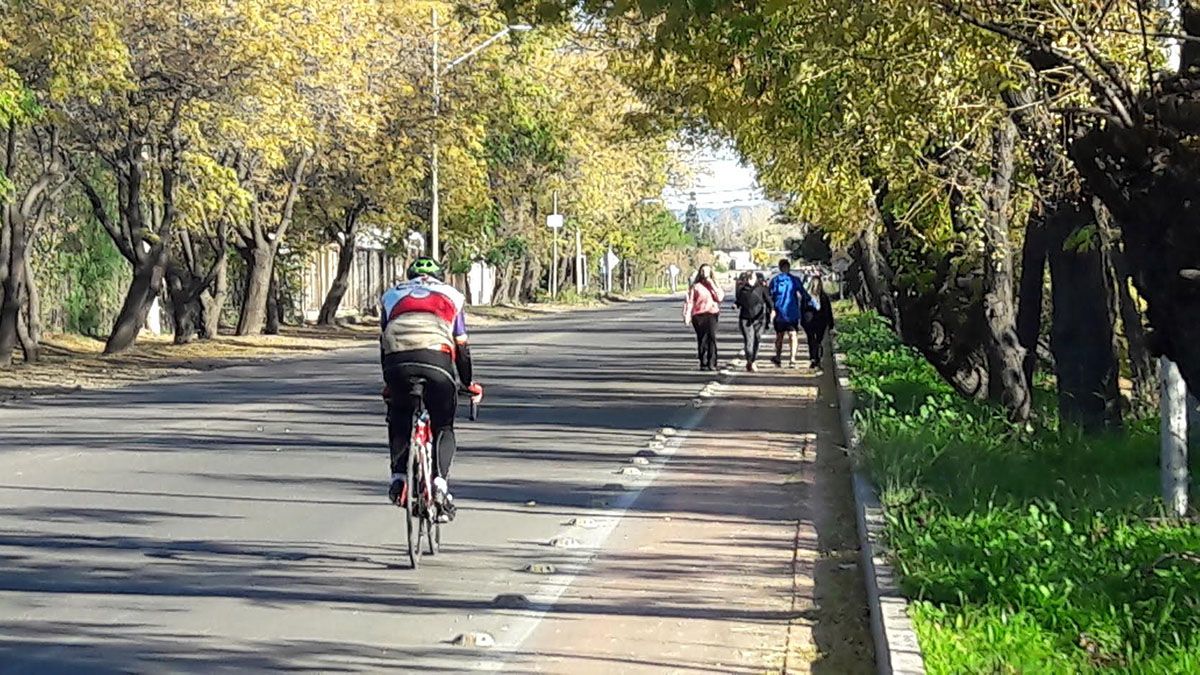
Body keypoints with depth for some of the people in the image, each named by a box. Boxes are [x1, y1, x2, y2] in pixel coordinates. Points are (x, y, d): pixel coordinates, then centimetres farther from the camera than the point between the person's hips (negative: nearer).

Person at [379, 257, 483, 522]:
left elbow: (384, 343, 32)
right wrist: (470, 383, 37)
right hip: (437, 358, -1)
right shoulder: (451, 295, 28)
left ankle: (398, 476, 6)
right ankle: (439, 482, -9)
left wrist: (388, 382, 42)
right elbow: (461, 347, 27)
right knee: (443, 427, 11)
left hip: (397, 361, 1)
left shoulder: (391, 296, 31)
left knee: (398, 422, 23)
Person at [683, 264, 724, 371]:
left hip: (712, 314, 0)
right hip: (699, 315, 0)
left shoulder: (714, 284, 15)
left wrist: (712, 285, -3)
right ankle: (703, 363, 6)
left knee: (712, 337, -15)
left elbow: (720, 297, 0)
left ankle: (712, 363, -16)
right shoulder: (695, 286, 8)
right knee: (702, 339, -1)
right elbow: (689, 301, 3)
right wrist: (687, 315, -5)